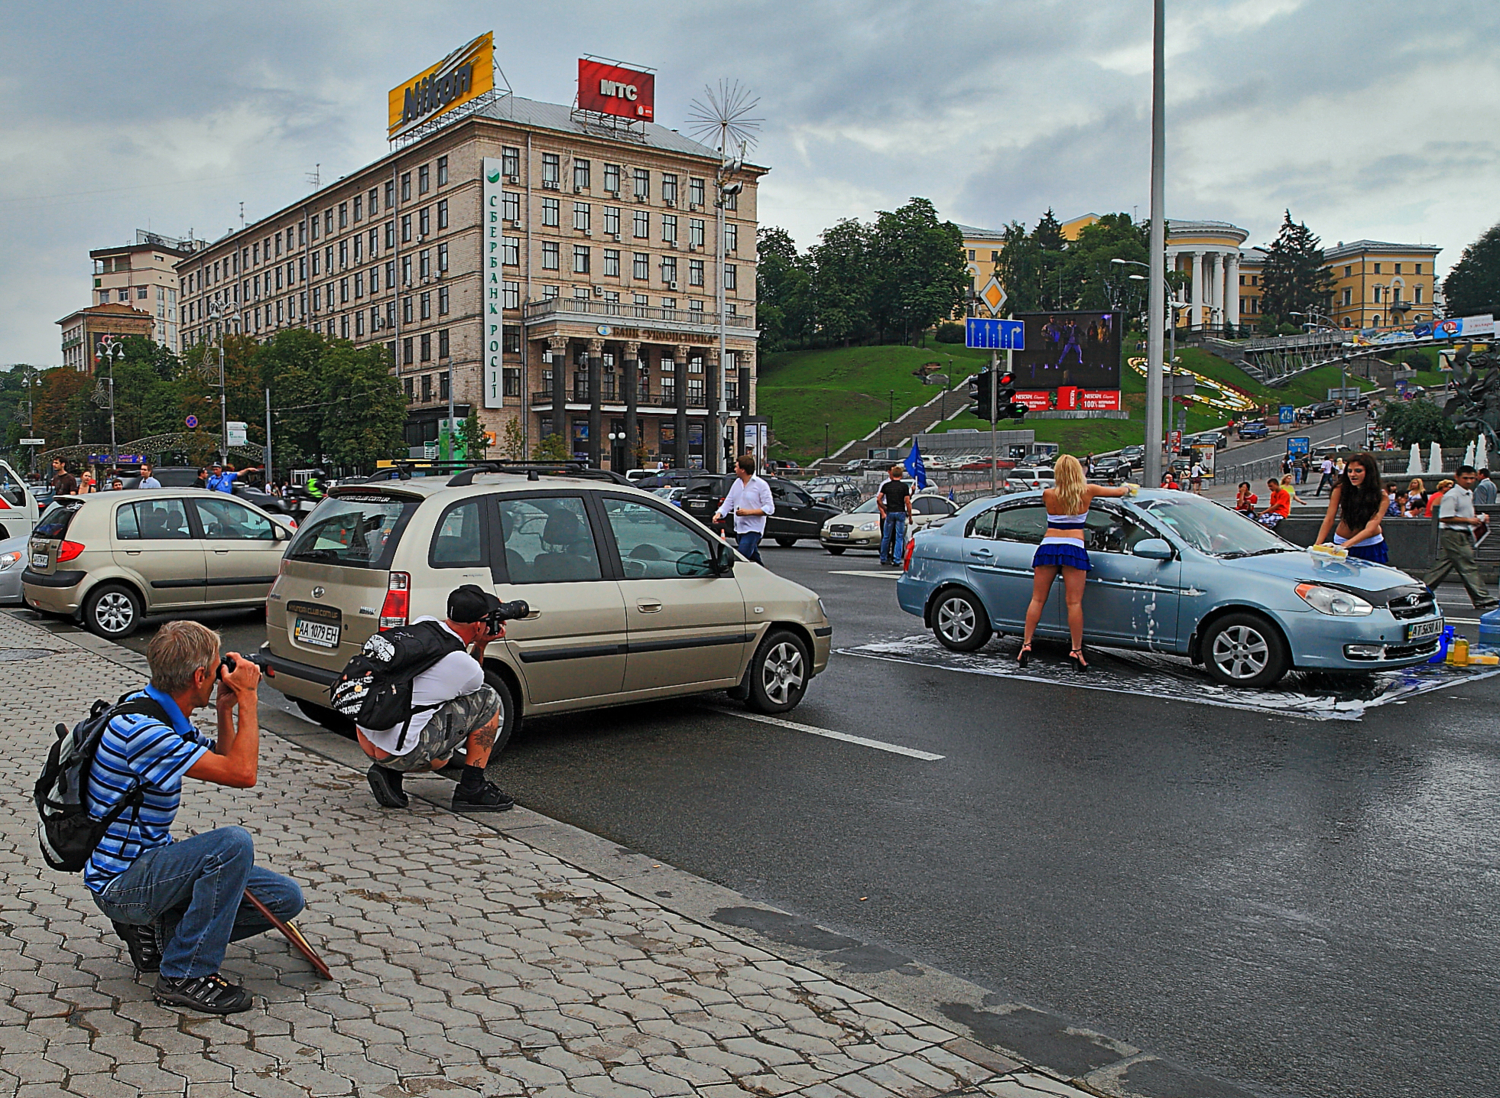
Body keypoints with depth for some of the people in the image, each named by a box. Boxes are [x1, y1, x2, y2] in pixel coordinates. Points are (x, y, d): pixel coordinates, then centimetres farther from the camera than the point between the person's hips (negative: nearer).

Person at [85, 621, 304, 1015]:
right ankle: (185, 975, -18)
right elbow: (242, 773, -29)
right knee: (233, 843, -33)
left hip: (150, 860, 9)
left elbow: (224, 765, 16)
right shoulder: (140, 728, -26)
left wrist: (225, 709, 3)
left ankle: (158, 931, 11)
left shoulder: (166, 717, 5)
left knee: (285, 897, 1)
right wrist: (246, 697, -19)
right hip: (120, 884, -9)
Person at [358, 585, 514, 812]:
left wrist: (476, 644, 15)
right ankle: (471, 790, 8)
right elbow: (473, 683, 13)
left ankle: (387, 771, 12)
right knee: (488, 701, 1)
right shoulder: (467, 666, -15)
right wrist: (480, 646, 13)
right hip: (400, 753, -8)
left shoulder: (420, 624, 3)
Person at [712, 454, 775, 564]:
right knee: (754, 559, 13)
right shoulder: (737, 483, 13)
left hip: (753, 530, -7)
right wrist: (719, 513, -4)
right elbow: (728, 502, 16)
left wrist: (748, 512, -20)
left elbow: (770, 508, -12)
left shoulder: (761, 485, -9)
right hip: (739, 529, 7)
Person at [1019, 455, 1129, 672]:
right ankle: (1076, 650, -3)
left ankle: (1026, 644, 3)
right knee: (1074, 602, -2)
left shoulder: (1048, 495, 1)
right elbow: (1118, 492, 18)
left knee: (1037, 599, 6)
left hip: (1047, 547, 1)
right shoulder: (1088, 492, 3)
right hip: (1074, 548, -1)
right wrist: (1126, 488, 39)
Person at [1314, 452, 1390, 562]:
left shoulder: (1381, 496, -17)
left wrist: (1346, 544, -41)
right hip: (1341, 542, 1)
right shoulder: (1340, 489, -15)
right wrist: (1317, 545, -31)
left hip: (1371, 547, 0)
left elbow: (1370, 529, -26)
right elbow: (1329, 519, -17)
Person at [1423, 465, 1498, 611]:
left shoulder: (1469, 494, 15)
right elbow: (1444, 518, -20)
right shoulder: (1451, 495, -15)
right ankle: (1482, 600, -4)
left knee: (1442, 566, 11)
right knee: (1468, 567, -7)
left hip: (1465, 535, 10)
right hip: (1453, 535, -10)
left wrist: (1477, 518, 10)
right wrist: (1469, 520, -17)